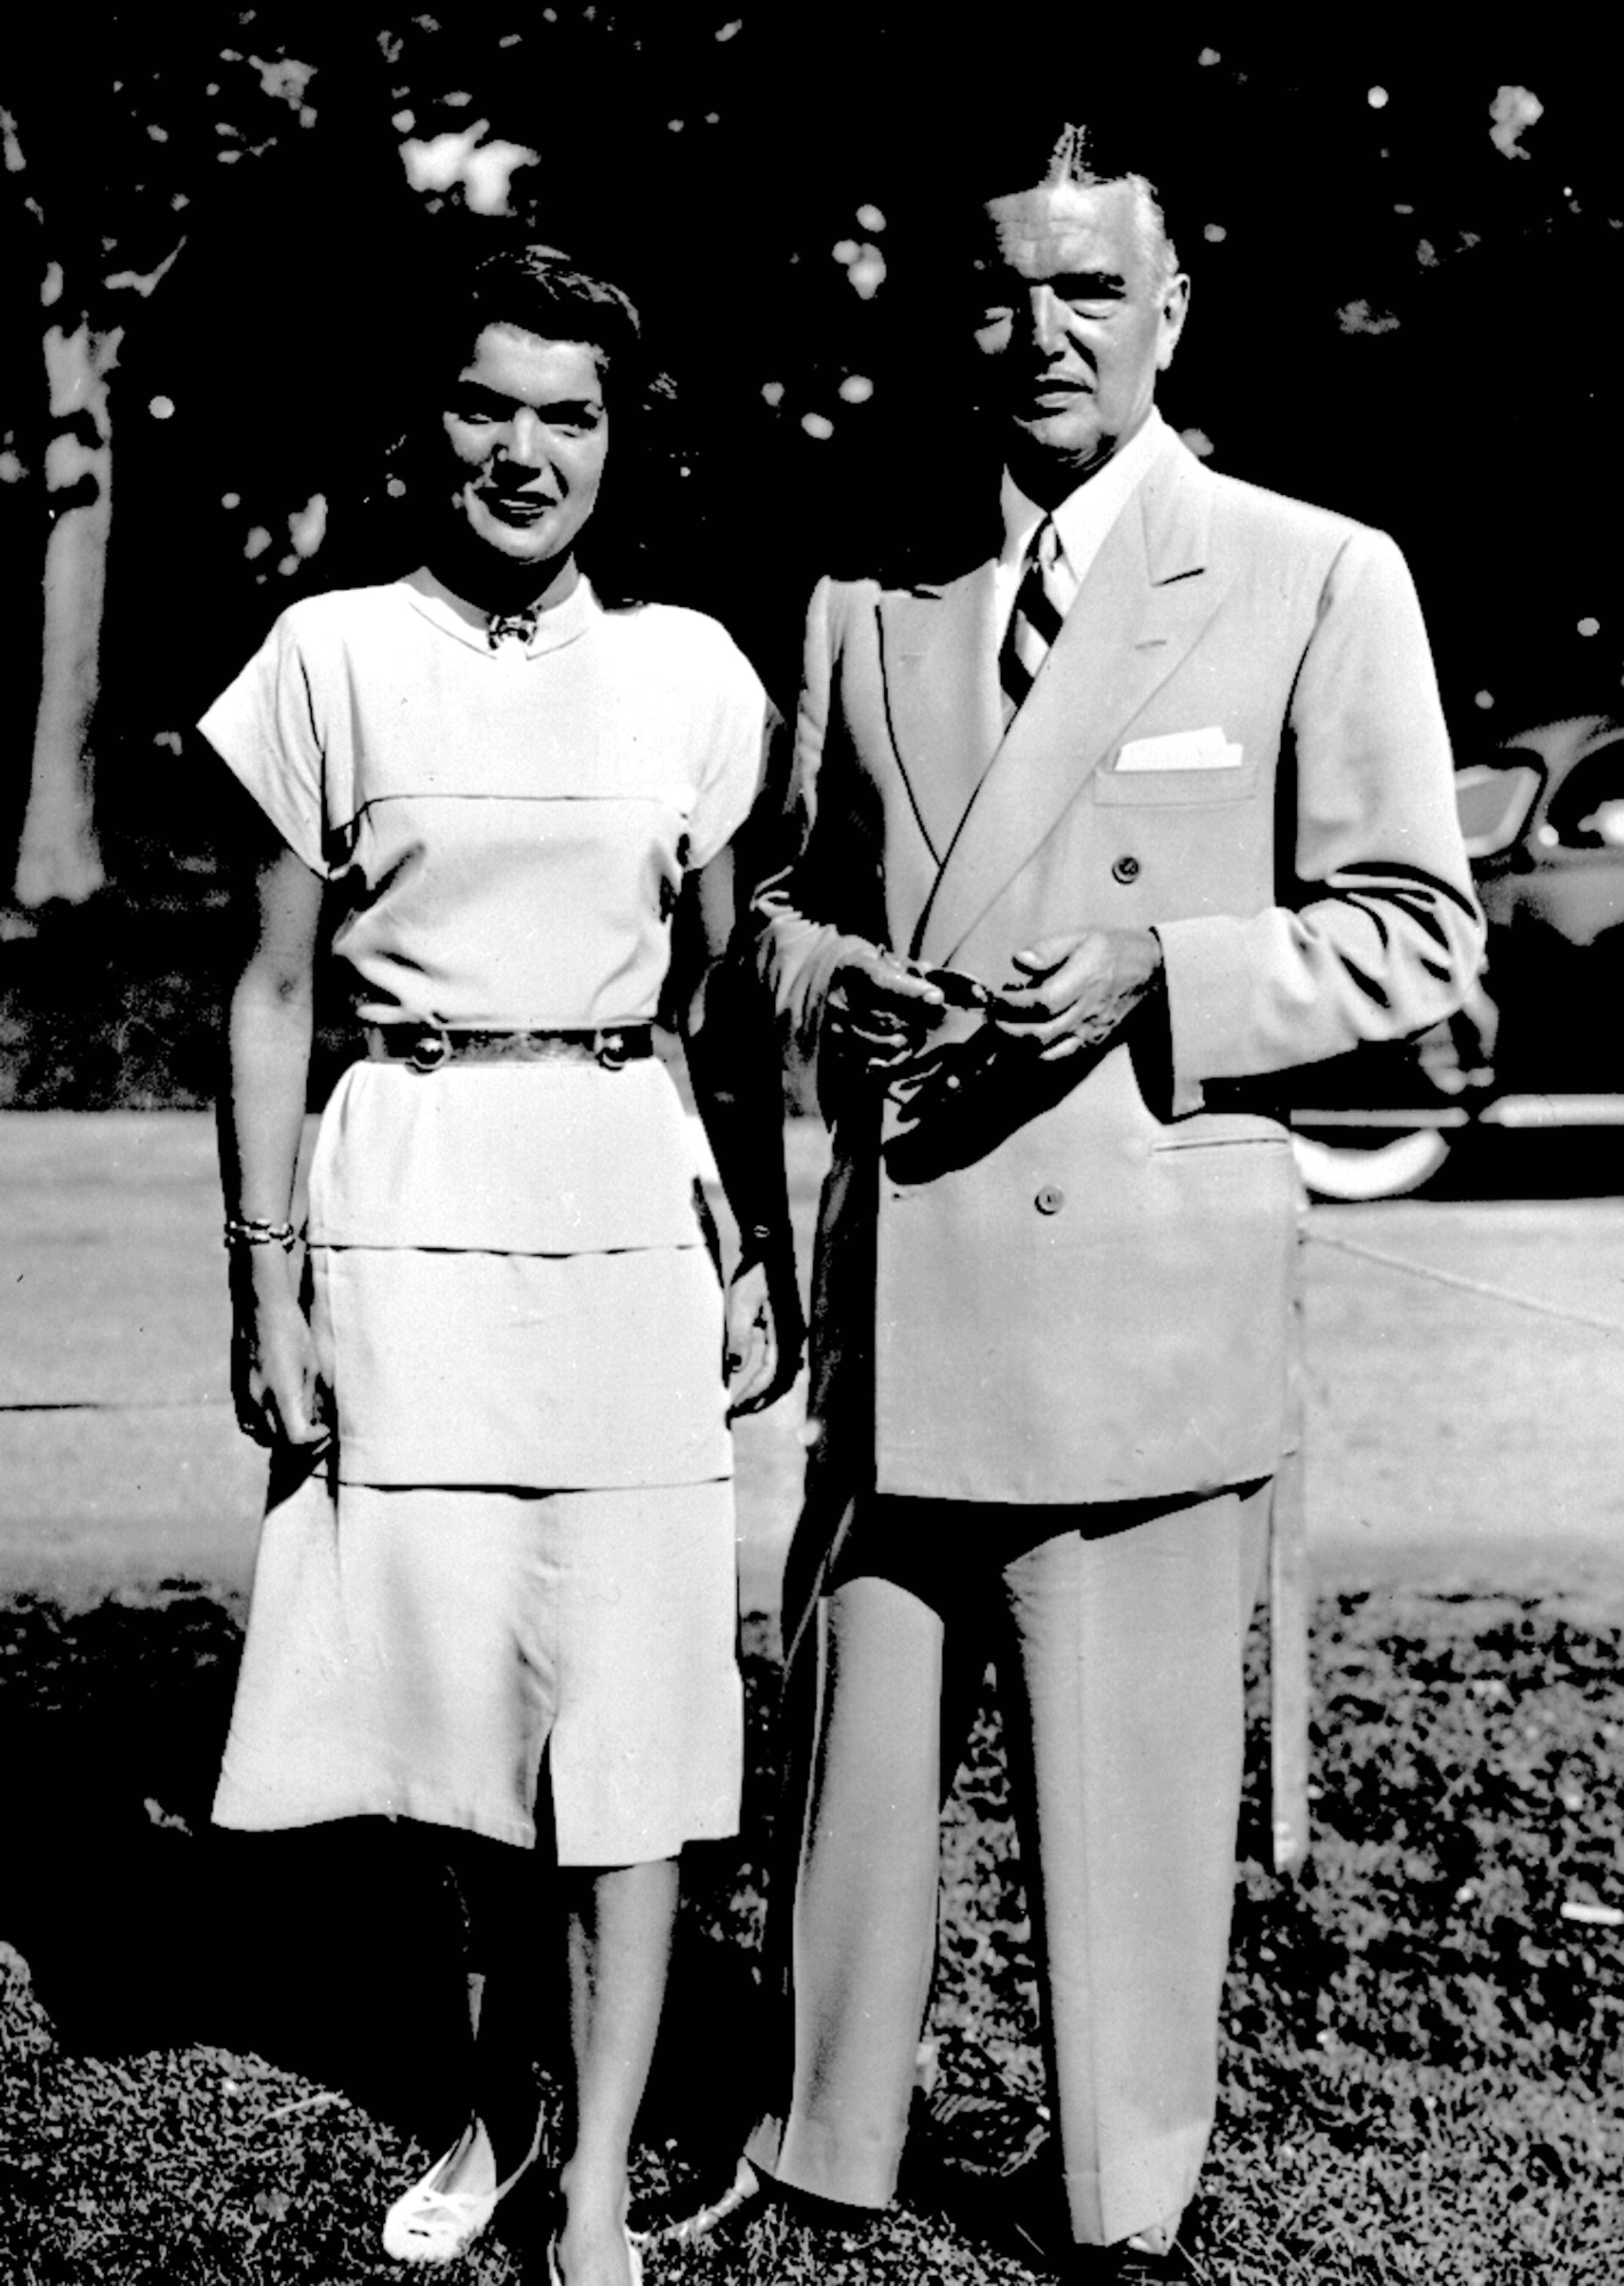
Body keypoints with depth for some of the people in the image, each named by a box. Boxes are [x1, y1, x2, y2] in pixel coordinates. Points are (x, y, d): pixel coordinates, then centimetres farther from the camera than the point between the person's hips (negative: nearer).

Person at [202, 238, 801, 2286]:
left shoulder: (687, 669, 6)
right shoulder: (334, 655, 2)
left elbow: (730, 995, 11)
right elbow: (275, 992, 3)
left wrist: (774, 1255, 6)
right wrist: (266, 1287, -2)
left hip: (628, 1197, 1)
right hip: (408, 1199, 0)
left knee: (627, 1680, 1)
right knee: (453, 1658, 7)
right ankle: (500, 2091, 31)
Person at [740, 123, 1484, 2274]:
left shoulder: (1319, 577, 1)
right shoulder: (867, 602, 13)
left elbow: (1416, 929, 1)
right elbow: (791, 893, 21)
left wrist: (1156, 972, -14)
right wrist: (833, 981, -2)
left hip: (1150, 1272, -3)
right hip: (891, 1283, 4)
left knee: (1131, 1773, 4)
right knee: (856, 1749, 10)